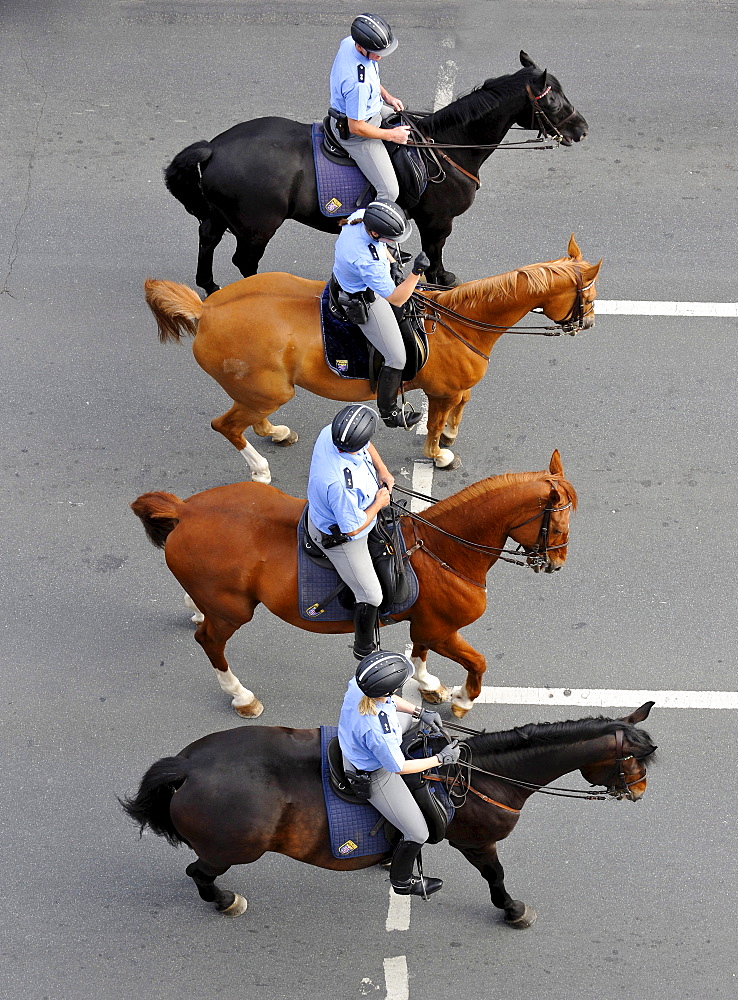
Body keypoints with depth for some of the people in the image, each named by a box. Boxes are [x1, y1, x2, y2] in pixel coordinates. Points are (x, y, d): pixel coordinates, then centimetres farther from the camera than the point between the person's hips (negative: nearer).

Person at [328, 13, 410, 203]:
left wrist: (386, 96, 5)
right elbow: (356, 127, -28)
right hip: (353, 132, -10)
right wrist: (391, 135, -15)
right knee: (389, 192, -11)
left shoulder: (348, 42, -13)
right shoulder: (358, 83, -40)